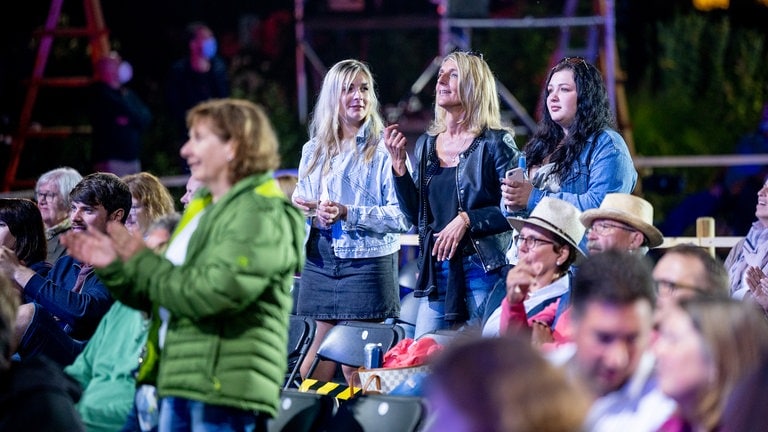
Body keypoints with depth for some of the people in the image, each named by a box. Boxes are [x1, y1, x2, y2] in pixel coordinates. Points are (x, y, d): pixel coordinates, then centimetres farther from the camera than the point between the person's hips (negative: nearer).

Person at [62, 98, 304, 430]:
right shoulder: (204, 210, 21)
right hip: (180, 383, 10)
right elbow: (157, 294, 25)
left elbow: (212, 294, -21)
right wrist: (112, 267, 9)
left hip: (225, 389, -10)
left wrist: (142, 261, -9)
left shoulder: (262, 215, -9)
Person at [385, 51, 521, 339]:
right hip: (436, 271, 5)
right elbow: (415, 215, 13)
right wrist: (398, 164, 4)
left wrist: (467, 220, -18)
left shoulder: (495, 143, -4)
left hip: (482, 269, -5)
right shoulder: (426, 145, 14)